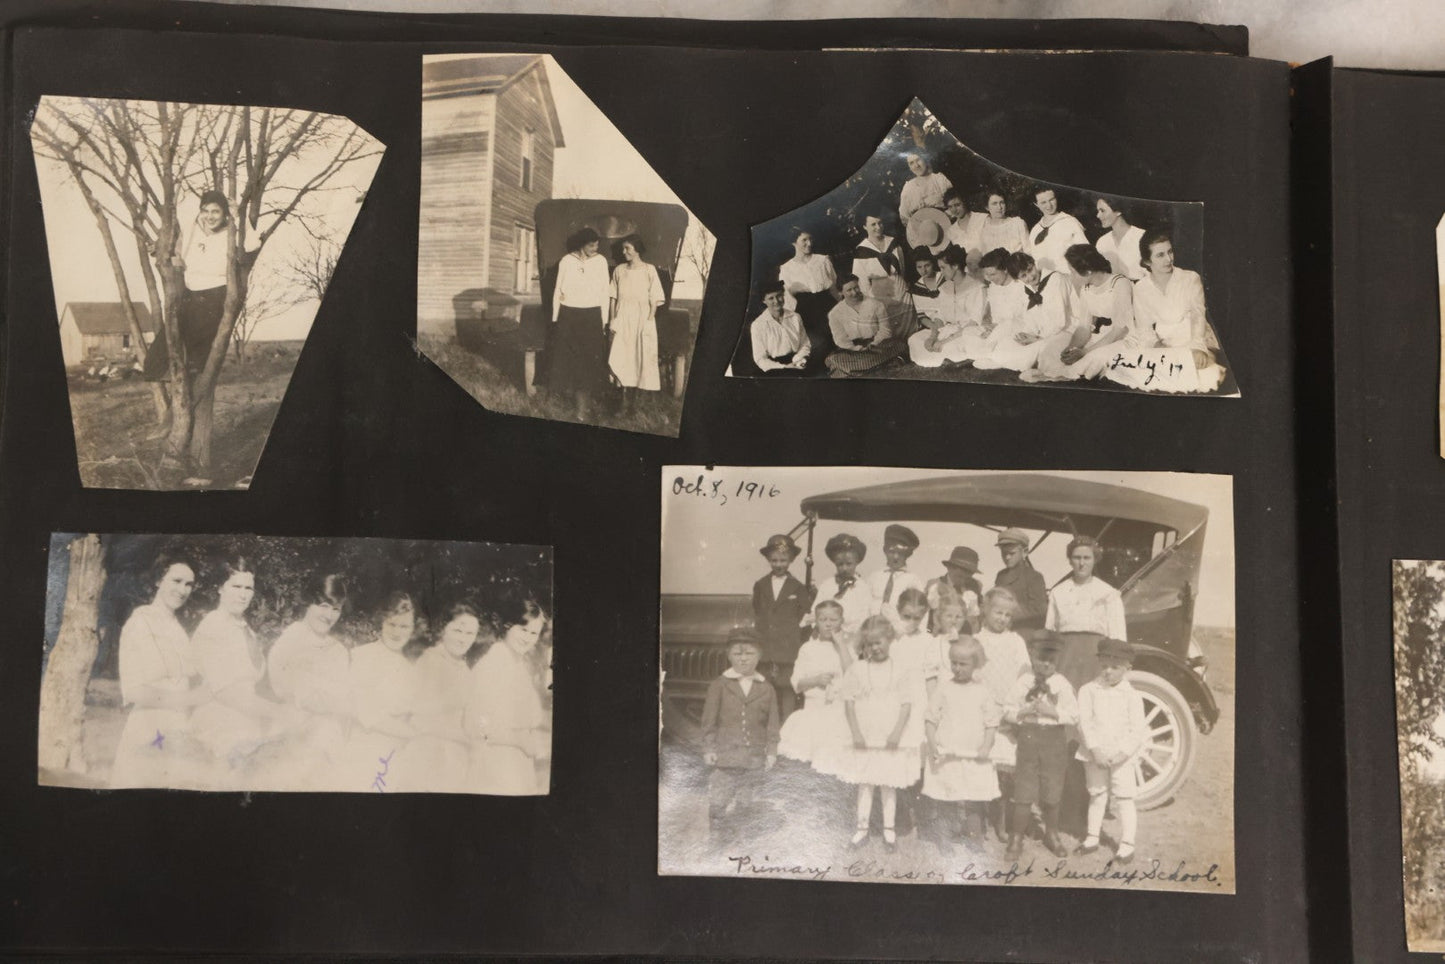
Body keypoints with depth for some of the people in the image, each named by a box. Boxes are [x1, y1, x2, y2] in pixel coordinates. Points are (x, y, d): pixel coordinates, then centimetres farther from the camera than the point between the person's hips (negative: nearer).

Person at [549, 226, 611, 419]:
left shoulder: (601, 261, 0)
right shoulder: (566, 261, 0)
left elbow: (605, 292, 4)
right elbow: (558, 290, 7)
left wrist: (603, 321, 3)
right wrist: (555, 319, 7)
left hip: (592, 316, -1)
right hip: (568, 315, 1)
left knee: (588, 360, -3)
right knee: (567, 357, 4)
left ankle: (583, 405, -1)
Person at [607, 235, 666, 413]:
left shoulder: (649, 270, -3)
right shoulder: (619, 270, 7)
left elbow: (655, 299, -4)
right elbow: (613, 297, 10)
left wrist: (649, 320, -11)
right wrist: (612, 319, 4)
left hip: (642, 320, -2)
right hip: (622, 320, 2)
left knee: (640, 359, 1)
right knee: (620, 360, -4)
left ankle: (632, 400, 13)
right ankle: (626, 399, 3)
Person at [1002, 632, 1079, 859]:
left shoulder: (1062, 684, -2)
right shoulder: (1023, 682, -1)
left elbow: (1074, 715, -6)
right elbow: (1007, 710, 0)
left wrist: (1053, 712, -19)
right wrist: (1025, 711, -17)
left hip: (1055, 740, 0)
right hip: (1028, 736, 0)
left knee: (1052, 792, 11)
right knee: (1024, 791, 1)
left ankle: (1052, 835, 32)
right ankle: (1016, 839, 13)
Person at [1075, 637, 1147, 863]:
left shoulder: (1131, 695, -5)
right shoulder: (1088, 690, -3)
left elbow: (1138, 730, -7)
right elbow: (1084, 723, -8)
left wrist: (1121, 752, -17)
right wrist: (1095, 749, -18)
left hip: (1122, 757, -1)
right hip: (1094, 756, 2)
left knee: (1124, 799, 1)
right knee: (1096, 796, 14)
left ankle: (1127, 845, 10)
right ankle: (1092, 838, 26)